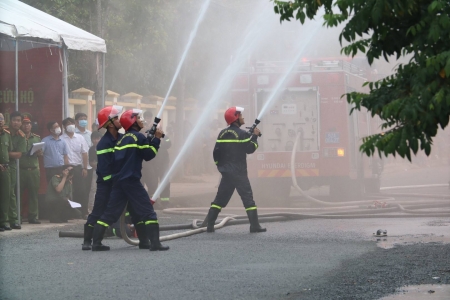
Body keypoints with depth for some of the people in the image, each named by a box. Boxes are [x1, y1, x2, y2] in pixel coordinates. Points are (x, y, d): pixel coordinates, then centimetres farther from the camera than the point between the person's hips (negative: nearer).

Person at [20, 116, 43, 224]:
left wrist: (39, 153, -5)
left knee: (33, 194, 4)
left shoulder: (37, 138, 14)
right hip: (21, 169, -3)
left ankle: (33, 216, 9)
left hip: (34, 169, 3)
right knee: (18, 193, -2)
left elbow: (41, 153, 17)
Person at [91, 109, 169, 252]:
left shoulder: (122, 139, 18)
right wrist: (156, 139, 1)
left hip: (118, 180, 8)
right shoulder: (138, 137, -5)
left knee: (111, 212, 9)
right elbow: (149, 154, -5)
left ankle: (96, 242, 5)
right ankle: (155, 243, -12)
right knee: (147, 211, -4)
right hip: (131, 180, -8)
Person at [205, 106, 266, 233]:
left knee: (220, 199, 10)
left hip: (226, 172, 6)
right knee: (248, 198, -3)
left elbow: (216, 152, 8)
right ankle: (255, 225, -8)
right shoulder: (242, 134, -11)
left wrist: (220, 165, 21)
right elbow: (250, 149, -6)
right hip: (239, 173, -6)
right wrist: (255, 136, 6)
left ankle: (209, 225, 6)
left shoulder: (222, 134, 7)